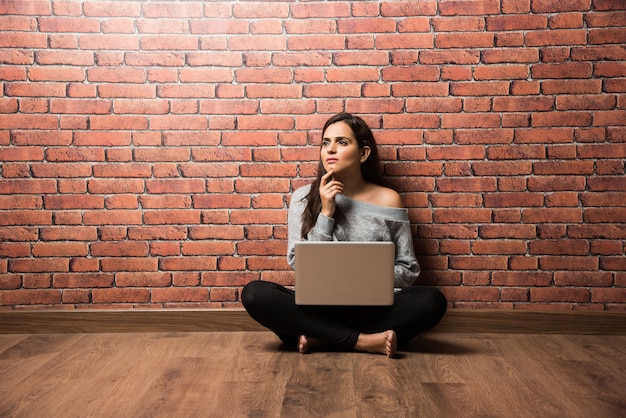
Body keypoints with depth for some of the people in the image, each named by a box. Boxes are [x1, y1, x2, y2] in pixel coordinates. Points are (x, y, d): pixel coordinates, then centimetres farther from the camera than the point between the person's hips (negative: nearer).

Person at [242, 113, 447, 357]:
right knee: (254, 293, -26)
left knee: (432, 301, -27)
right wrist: (325, 213, -10)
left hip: (372, 308, 0)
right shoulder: (304, 198, 4)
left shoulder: (388, 200, 2)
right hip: (316, 307, 0)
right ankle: (361, 341, -22)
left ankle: (320, 337, -19)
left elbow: (408, 271, 6)